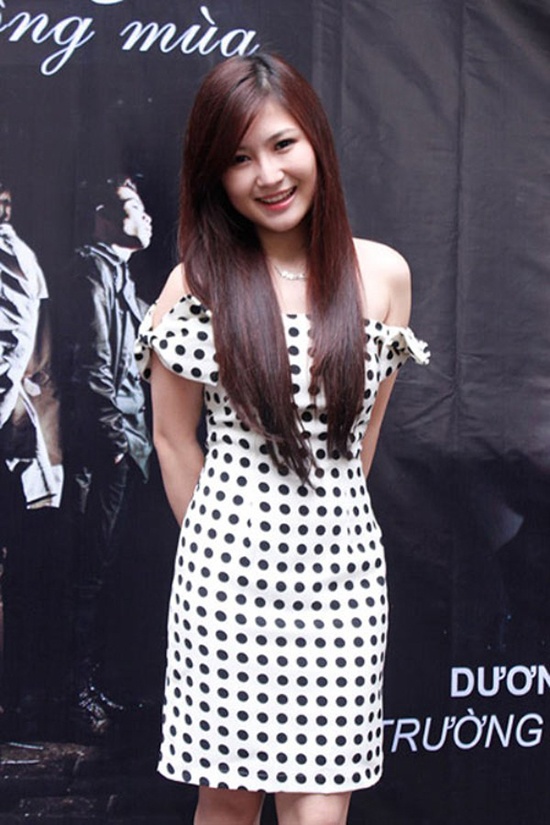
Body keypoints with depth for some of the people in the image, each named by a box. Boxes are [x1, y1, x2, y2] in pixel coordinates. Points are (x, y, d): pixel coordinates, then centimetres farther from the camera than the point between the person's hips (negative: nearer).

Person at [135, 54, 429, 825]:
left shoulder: (382, 273, 3)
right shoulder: (197, 283, -3)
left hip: (339, 564, 1)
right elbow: (174, 439, 5)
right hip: (229, 566, -1)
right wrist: (219, 542, 10)